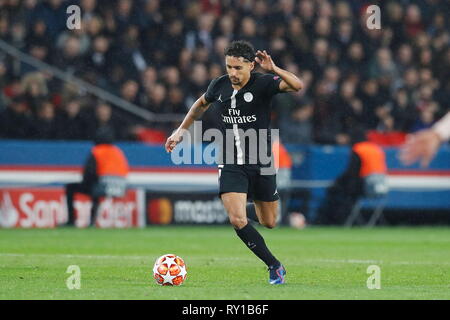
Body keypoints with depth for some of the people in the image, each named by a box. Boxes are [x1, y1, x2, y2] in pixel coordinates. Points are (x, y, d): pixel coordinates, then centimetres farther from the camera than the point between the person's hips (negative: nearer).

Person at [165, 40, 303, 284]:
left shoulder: (263, 83, -13)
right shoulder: (219, 86, -1)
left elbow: (297, 85, -30)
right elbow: (201, 104, 22)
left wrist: (274, 69, -44)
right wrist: (181, 131, 19)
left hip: (261, 164, -1)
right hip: (231, 166, 1)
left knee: (269, 223, 13)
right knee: (237, 219, -19)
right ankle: (275, 266, -4)